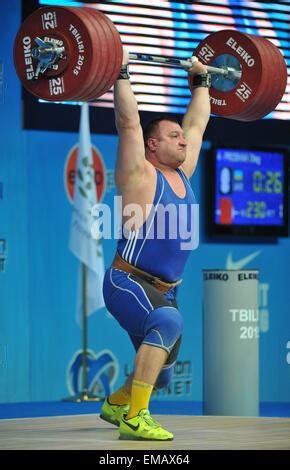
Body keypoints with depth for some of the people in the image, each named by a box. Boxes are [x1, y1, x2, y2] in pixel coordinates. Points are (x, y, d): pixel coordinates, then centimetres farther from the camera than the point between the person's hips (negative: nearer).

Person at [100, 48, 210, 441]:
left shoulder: (182, 173, 10)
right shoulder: (140, 173, -9)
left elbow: (197, 124, 20)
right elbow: (128, 122, -18)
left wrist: (202, 81, 24)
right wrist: (121, 74, -17)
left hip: (164, 290, 8)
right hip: (128, 284, -8)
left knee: (159, 371, 18)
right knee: (168, 322, -36)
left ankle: (115, 404, 48)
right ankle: (134, 417, -34)